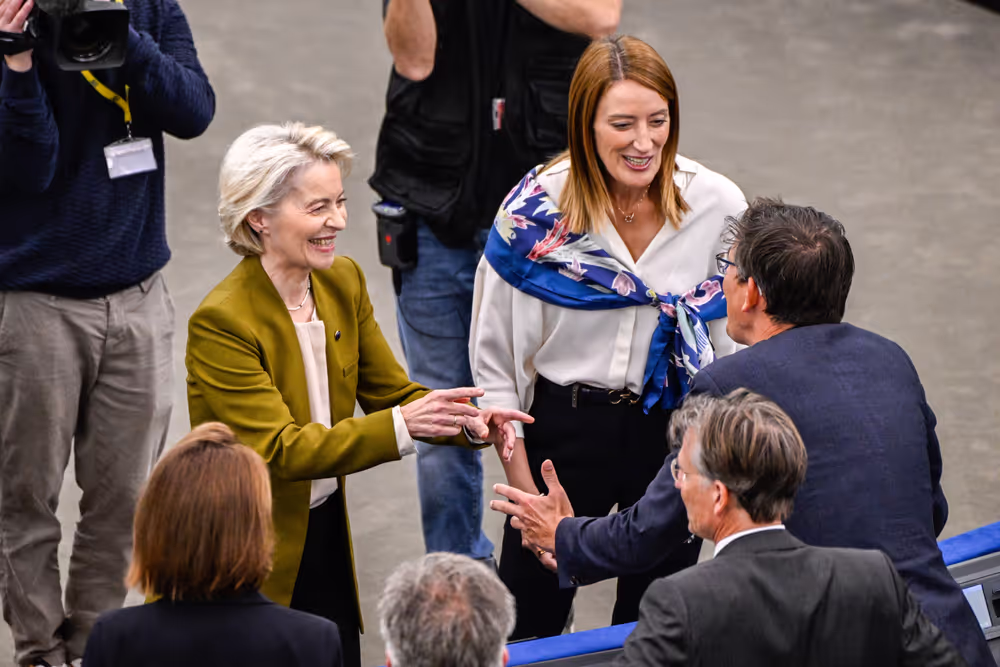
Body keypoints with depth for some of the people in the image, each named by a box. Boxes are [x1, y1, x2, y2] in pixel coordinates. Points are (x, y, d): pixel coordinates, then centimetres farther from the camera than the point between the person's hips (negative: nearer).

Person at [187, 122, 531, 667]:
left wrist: (468, 421, -17)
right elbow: (280, 450, -27)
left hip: (327, 535, 7)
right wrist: (399, 428, -37)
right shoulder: (221, 321, -22)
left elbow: (391, 392, 4)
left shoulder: (344, 282, 1)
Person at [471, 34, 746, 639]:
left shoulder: (718, 207, -10)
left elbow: (738, 343, 2)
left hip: (677, 433, 1)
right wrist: (522, 485, -6)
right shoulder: (537, 211, -14)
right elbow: (494, 359, -5)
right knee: (529, 622, 10)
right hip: (562, 426, -1)